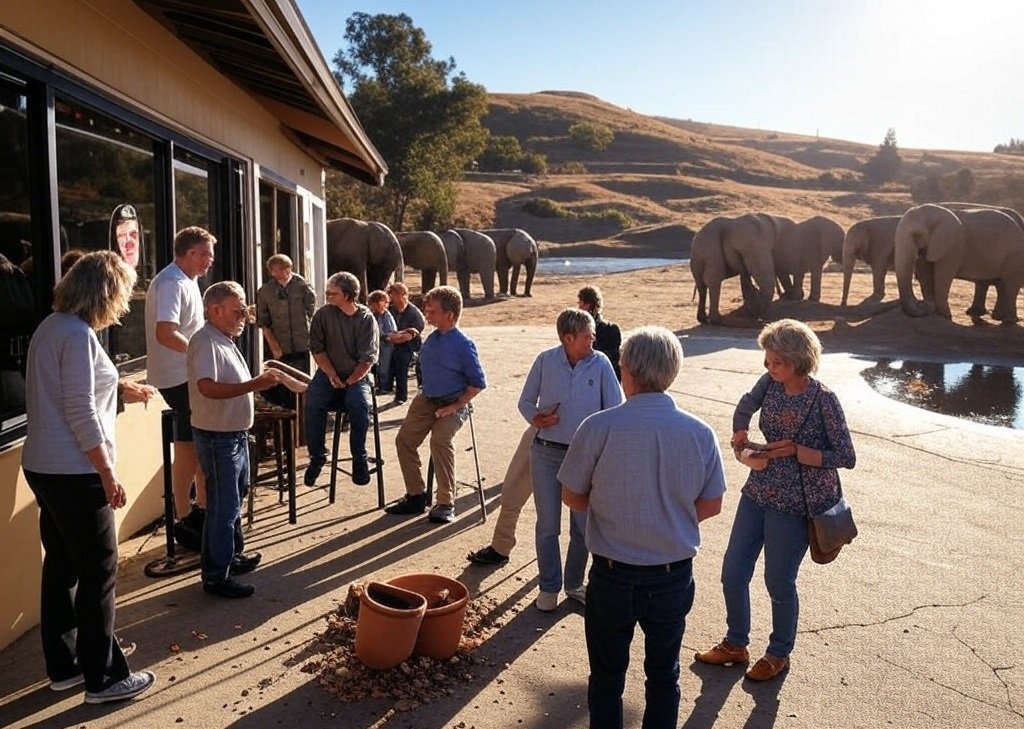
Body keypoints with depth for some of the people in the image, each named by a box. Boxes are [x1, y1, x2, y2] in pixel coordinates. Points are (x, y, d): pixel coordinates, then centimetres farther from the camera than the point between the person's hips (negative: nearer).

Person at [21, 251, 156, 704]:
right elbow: (81, 413, -20)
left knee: (61, 567, 17)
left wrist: (119, 386, 26)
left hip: (44, 467, 10)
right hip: (74, 473, -10)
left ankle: (63, 667, 29)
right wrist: (108, 473, -16)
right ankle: (104, 678, 11)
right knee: (99, 573, 1)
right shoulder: (78, 334, -17)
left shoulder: (51, 327, 11)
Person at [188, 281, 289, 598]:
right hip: (218, 437, -10)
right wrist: (254, 384, -37)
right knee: (223, 507, -3)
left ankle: (234, 555, 38)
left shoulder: (225, 341, 12)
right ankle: (216, 576, 8)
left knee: (234, 500, 22)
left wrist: (261, 380, 11)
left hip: (235, 434, 11)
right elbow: (208, 388, -34)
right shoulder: (206, 342, -20)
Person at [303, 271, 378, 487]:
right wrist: (332, 376, -12)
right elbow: (317, 348, 0)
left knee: (359, 404, -30)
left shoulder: (366, 319, -4)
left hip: (356, 375, -1)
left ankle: (359, 458, -14)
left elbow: (368, 359, -6)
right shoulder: (323, 314, 0)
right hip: (328, 373, 2)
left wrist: (350, 381, -17)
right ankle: (317, 456, -7)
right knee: (313, 404, -25)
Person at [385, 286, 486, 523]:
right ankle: (415, 496, 13)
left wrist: (455, 406, -16)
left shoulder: (463, 344, -14)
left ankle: (446, 503, -18)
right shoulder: (432, 338, 5)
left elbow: (478, 383, -13)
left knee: (440, 441, -29)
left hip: (452, 404, -7)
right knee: (404, 439, 0)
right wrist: (423, 392, 10)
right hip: (426, 399, 8)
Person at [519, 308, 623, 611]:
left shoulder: (601, 364, -8)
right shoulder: (545, 361, -7)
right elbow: (525, 401, 3)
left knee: (583, 526, 11)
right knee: (547, 526, 8)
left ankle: (574, 584, 31)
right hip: (546, 452, 0)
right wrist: (535, 418, -18)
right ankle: (549, 587, 25)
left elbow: (615, 409, -3)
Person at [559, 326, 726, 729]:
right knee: (664, 674, 22)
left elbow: (572, 497, -8)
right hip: (674, 576, 2)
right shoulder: (701, 433, -11)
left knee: (607, 675, 18)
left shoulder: (599, 427, -19)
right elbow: (710, 506, 0)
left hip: (613, 576, -2)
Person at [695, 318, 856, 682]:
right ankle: (735, 645, 35)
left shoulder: (823, 400, -18)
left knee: (778, 583, 10)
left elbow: (847, 457, -13)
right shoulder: (769, 383, -3)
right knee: (732, 574, 12)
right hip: (757, 493, 6)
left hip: (793, 504, -6)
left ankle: (778, 655, 35)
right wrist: (741, 437, -1)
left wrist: (796, 451, -21)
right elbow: (744, 409, 17)